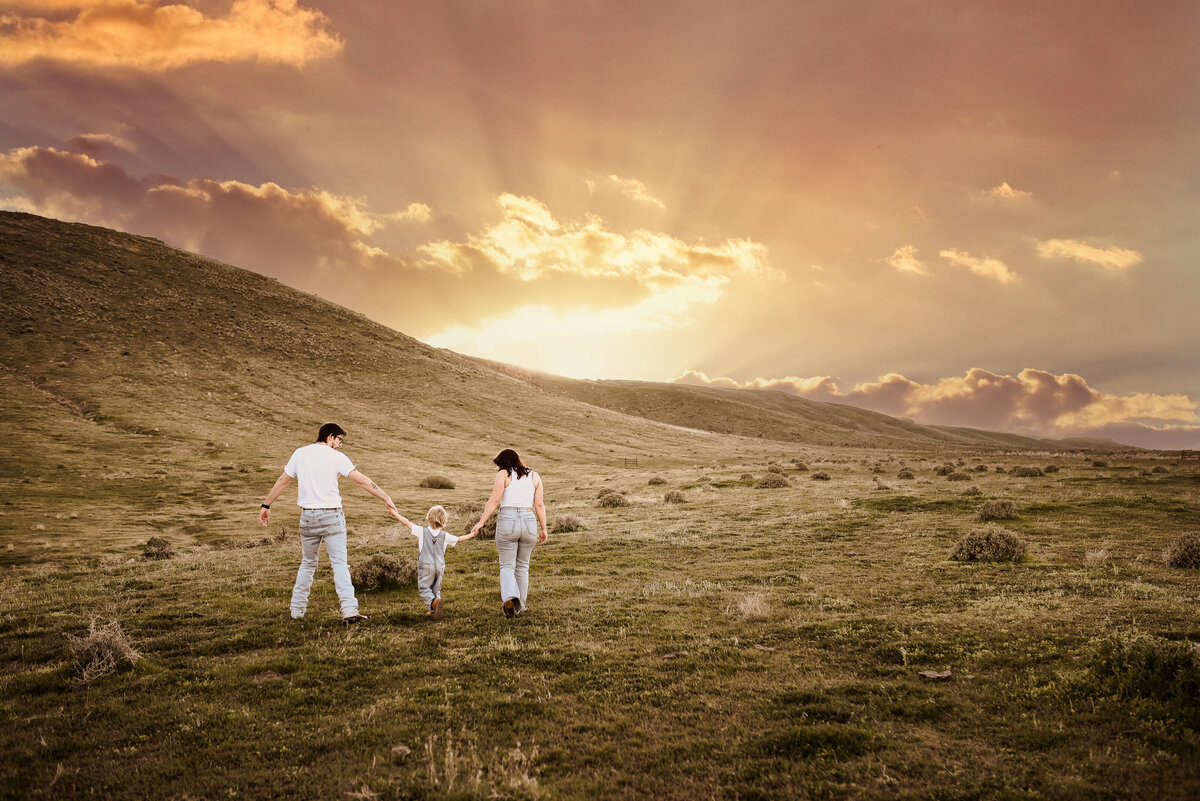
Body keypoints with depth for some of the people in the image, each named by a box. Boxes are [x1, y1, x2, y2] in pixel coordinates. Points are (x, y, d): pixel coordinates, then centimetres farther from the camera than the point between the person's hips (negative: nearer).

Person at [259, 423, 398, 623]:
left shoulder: (300, 453, 8)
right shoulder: (336, 457, -3)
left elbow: (282, 481, 12)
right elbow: (362, 481, -8)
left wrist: (266, 505, 20)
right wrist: (385, 498, -5)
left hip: (307, 516, 4)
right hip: (331, 516, -4)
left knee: (307, 563, 17)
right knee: (339, 563, -4)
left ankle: (297, 610, 21)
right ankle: (349, 610, -13)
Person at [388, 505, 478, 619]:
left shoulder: (422, 531, -5)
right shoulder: (445, 536, 3)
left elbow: (407, 522, -5)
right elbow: (459, 539, 15)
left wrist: (394, 513, 5)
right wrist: (471, 534, 33)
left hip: (426, 566, -3)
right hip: (440, 567, 3)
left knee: (424, 588, 1)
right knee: (436, 589, 17)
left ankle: (434, 601, -28)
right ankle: (434, 611, 11)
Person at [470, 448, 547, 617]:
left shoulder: (504, 475, 1)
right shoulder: (534, 477, 12)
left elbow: (494, 500, -8)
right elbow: (539, 505, 8)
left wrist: (481, 522, -6)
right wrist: (543, 528, 12)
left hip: (507, 521, -3)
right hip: (529, 522, 3)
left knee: (507, 565, 3)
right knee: (522, 566, 18)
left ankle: (510, 598, -22)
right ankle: (520, 605, 21)